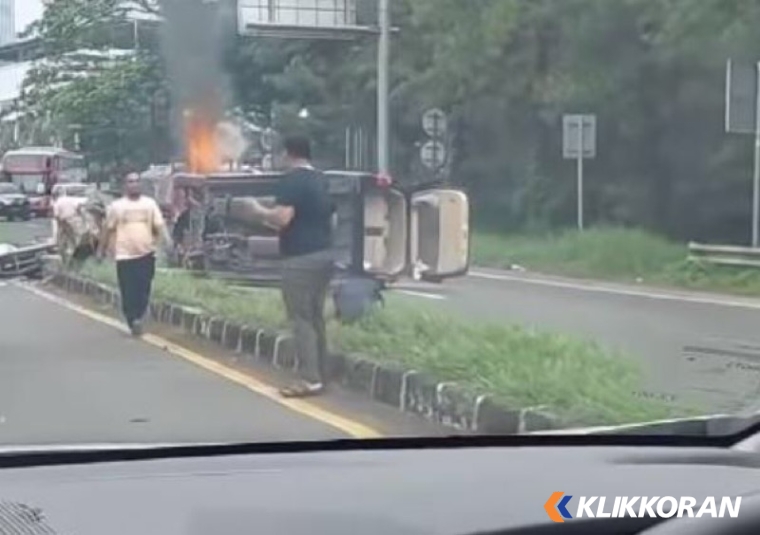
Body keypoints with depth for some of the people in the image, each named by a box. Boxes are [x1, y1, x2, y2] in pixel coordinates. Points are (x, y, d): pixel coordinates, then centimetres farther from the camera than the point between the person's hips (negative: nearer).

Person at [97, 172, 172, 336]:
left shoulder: (150, 203, 5)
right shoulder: (116, 206, 2)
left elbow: (159, 225, 0)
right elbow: (108, 229, 9)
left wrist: (168, 241, -16)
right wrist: (101, 250, 11)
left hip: (146, 253, 1)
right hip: (125, 255, -1)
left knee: (143, 290, 3)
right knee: (128, 291, -2)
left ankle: (137, 318, 19)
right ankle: (133, 322, 7)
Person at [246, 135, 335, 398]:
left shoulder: (290, 180, -12)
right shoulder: (320, 180, 16)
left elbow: (283, 218, -23)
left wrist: (260, 211, -3)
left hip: (301, 258, -9)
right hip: (324, 254, 9)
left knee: (301, 319, -6)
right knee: (316, 318, 12)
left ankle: (310, 380, -9)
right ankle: (319, 376, 14)